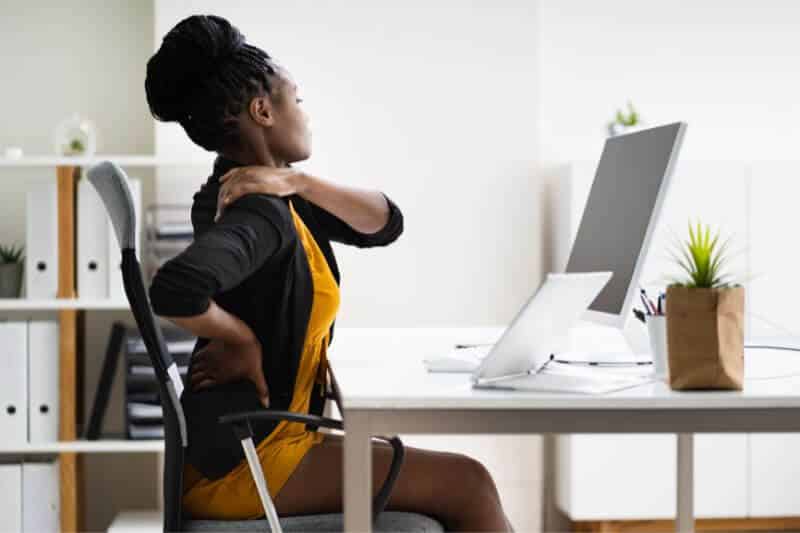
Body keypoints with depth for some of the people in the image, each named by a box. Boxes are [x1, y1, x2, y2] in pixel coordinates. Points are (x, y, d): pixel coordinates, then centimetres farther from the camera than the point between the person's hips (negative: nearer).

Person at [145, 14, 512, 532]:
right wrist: (245, 339, -20)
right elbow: (175, 290, -39)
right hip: (242, 458, -10)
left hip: (268, 436, 10)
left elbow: (385, 223, 6)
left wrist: (298, 183, -11)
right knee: (468, 486, -7)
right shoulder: (257, 214, -21)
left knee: (458, 485, 13)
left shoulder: (276, 202, 9)